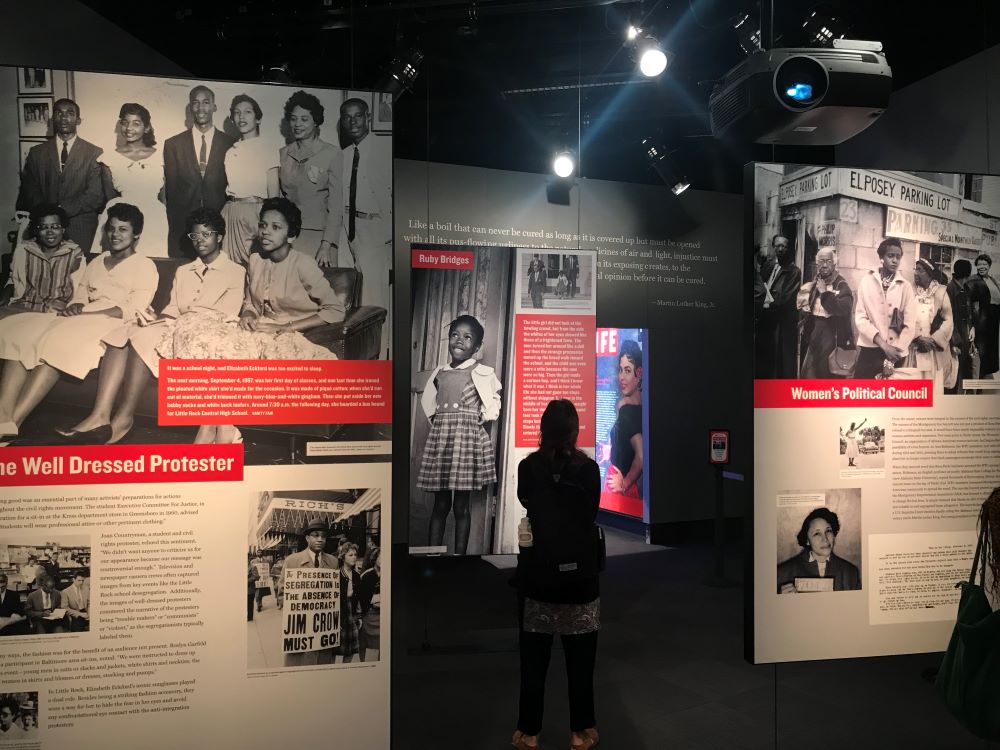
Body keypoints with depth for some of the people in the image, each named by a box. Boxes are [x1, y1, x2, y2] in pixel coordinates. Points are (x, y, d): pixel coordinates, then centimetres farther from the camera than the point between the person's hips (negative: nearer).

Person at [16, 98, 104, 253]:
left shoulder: (94, 153, 2)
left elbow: (96, 197, -6)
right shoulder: (36, 153, 12)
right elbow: (30, 193, 7)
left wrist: (61, 210, -13)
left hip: (82, 234, -2)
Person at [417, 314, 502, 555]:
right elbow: (428, 402, 24)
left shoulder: (481, 372, 0)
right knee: (440, 504, 7)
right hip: (439, 437, 4)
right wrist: (438, 421, 11)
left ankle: (460, 554, 7)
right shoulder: (439, 373, 12)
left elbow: (493, 402, 2)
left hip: (468, 438, -4)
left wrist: (480, 419, -3)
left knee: (461, 506, 0)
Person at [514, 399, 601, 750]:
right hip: (579, 574, 0)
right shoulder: (589, 469, -8)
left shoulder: (527, 467, -7)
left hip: (537, 573, 0)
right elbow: (592, 513, 6)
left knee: (533, 658, 11)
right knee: (580, 659, 12)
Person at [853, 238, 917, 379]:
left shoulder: (905, 286, 5)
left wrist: (896, 350, -12)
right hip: (869, 350, -1)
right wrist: (883, 345, -13)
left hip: (895, 353, 1)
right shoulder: (867, 281, 3)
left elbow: (909, 324, 0)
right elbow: (860, 318, -4)